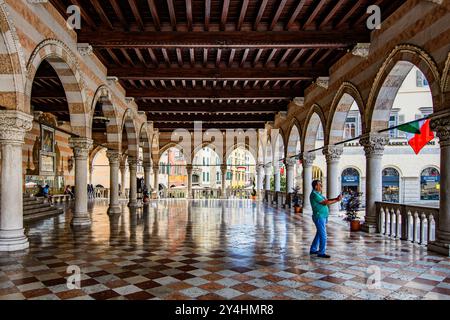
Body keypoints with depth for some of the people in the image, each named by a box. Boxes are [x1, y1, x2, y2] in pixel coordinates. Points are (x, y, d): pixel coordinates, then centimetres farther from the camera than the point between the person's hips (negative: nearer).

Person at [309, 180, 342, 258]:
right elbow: (325, 203, -18)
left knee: (319, 234, 17)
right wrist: (337, 200, -12)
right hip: (319, 217, -10)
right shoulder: (314, 194, -16)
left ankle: (313, 249, 25)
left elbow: (327, 200, 11)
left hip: (322, 217, 10)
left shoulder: (318, 194, 16)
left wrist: (336, 198, -3)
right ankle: (321, 253, 1)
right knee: (323, 235, -6)